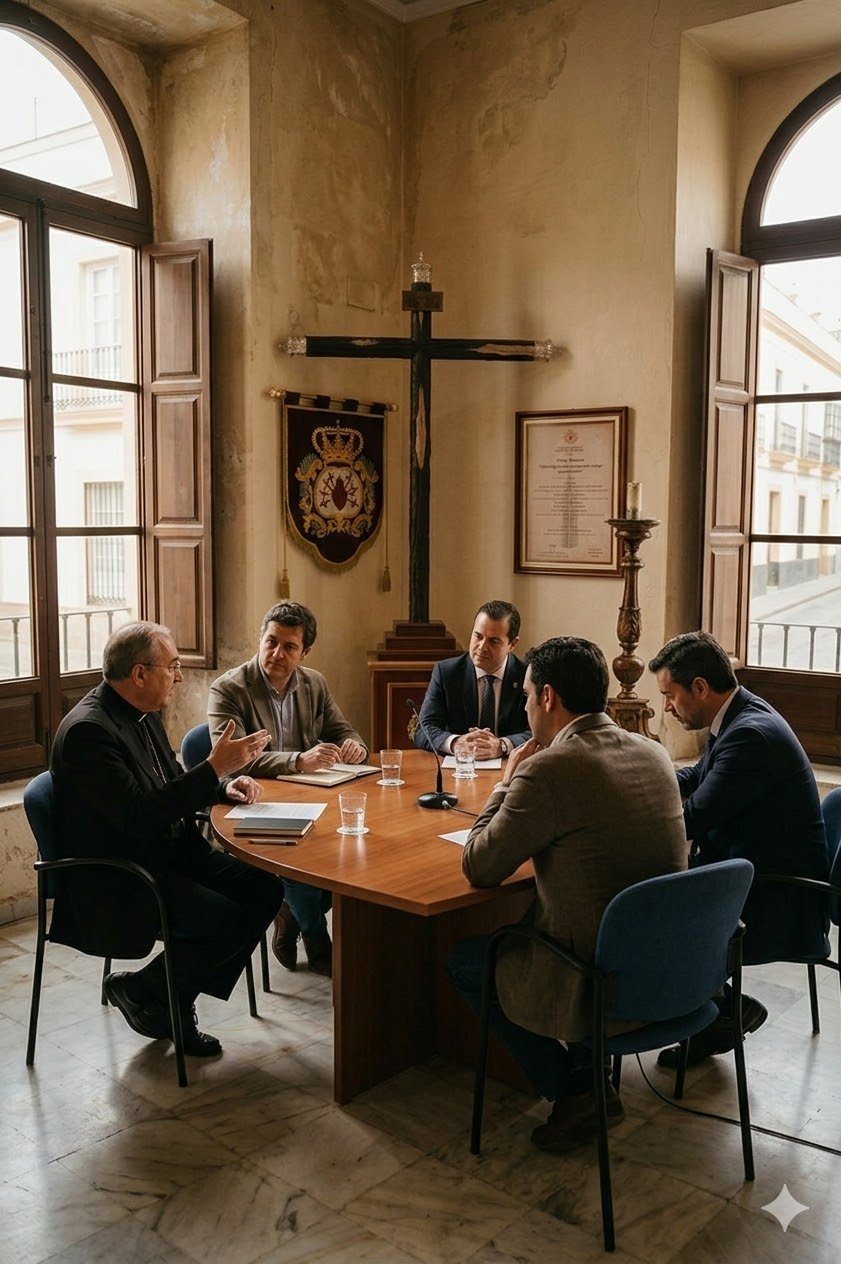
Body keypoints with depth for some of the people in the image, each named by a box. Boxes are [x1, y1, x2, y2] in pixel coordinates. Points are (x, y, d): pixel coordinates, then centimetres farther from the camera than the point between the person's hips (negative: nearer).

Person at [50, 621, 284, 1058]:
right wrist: (215, 768, -26)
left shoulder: (142, 715, 8)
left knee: (265, 888, -5)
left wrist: (225, 785, 1)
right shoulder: (87, 731, -22)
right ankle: (139, 991, 4)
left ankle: (177, 1002, 8)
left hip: (170, 854, 10)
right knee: (230, 921, -23)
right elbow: (139, 816, -28)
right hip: (117, 883, -10)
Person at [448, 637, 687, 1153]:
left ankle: (573, 1092, 16)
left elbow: (478, 868, -11)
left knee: (464, 959, 17)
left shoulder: (549, 769, -22)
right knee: (523, 927, 30)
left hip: (596, 988, -8)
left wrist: (507, 781, 1)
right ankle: (588, 1073, 29)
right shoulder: (655, 753, 2)